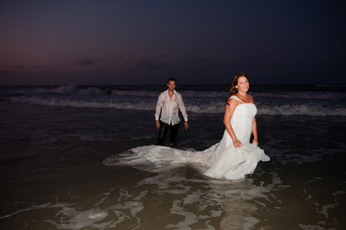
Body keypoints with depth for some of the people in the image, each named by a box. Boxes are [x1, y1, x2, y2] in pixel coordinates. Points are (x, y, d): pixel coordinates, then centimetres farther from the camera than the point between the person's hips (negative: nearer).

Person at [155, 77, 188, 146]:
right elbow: (158, 107, 2)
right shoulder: (162, 95, -2)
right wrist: (157, 120, -3)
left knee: (174, 141, 8)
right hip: (164, 121, -1)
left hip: (175, 121, 1)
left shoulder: (178, 96, 1)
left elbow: (182, 107, 6)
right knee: (160, 140, -9)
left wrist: (186, 120, 4)